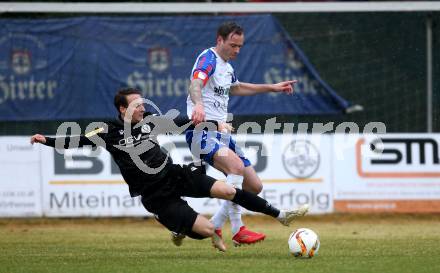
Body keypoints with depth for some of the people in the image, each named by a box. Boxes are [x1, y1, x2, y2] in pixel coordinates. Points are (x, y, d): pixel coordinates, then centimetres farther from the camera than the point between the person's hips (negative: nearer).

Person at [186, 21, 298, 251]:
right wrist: (198, 105, -51)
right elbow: (196, 83, -30)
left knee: (254, 186, 5)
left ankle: (214, 227, 13)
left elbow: (235, 88, 42)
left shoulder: (227, 66, 19)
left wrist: (272, 88, 45)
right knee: (236, 166, -33)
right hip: (202, 131, -10)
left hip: (221, 133, 10)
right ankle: (238, 231, -32)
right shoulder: (209, 58, -9)